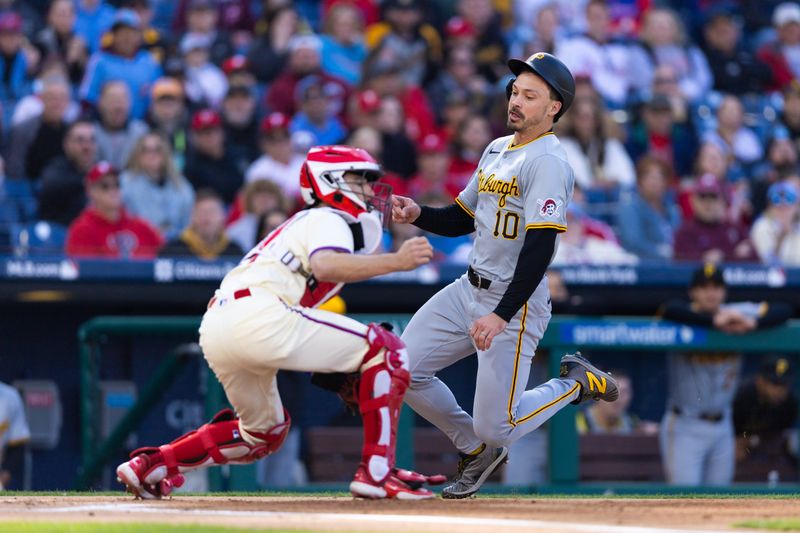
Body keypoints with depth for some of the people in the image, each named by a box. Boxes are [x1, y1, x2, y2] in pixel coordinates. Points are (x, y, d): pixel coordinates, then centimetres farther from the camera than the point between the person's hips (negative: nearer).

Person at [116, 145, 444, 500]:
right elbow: (325, 267, -19)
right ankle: (377, 471, -12)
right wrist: (395, 262, -23)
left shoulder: (302, 223, 32)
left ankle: (151, 464, 20)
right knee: (386, 349, -6)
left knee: (264, 432, 29)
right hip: (258, 317, -10)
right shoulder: (329, 219, 4)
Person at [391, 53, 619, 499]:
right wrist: (418, 215, 0)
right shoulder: (497, 150, 12)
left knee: (495, 428, -10)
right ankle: (477, 451, 20)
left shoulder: (548, 162, -17)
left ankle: (576, 382, 17)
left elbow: (540, 248, -25)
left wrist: (502, 315, -32)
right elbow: (461, 219, 21)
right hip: (469, 291, 8)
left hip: (516, 303, -8)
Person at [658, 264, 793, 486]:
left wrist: (753, 323, -21)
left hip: (722, 427, 5)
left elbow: (784, 310, -2)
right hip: (684, 428, -5)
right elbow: (669, 310, -33)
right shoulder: (686, 316, -10)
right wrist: (715, 321, -35)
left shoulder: (738, 313, 2)